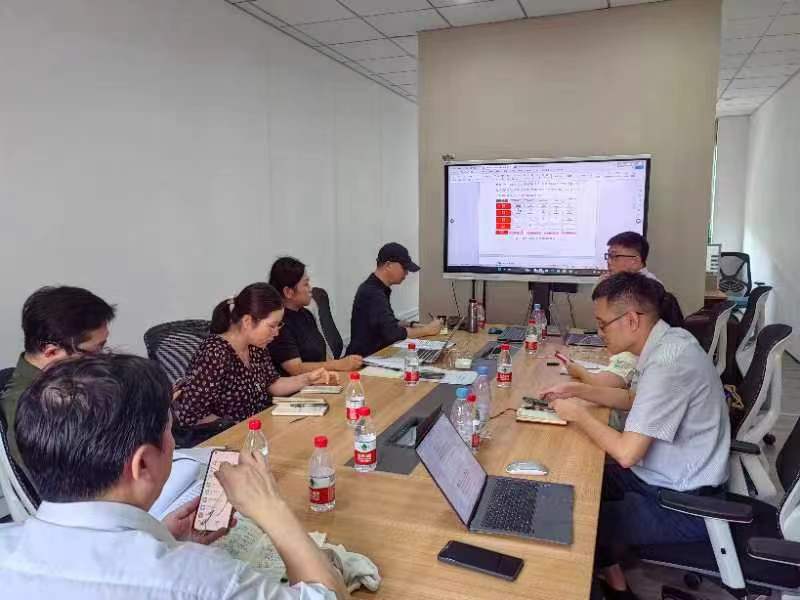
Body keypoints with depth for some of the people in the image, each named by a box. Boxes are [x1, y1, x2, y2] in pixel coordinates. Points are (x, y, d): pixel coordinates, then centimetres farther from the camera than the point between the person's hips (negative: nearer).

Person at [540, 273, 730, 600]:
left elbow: (626, 453, -30)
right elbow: (634, 399, 16)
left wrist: (579, 414, -15)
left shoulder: (668, 362, -31)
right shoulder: (667, 341, -1)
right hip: (668, 475, 9)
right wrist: (579, 390, 4)